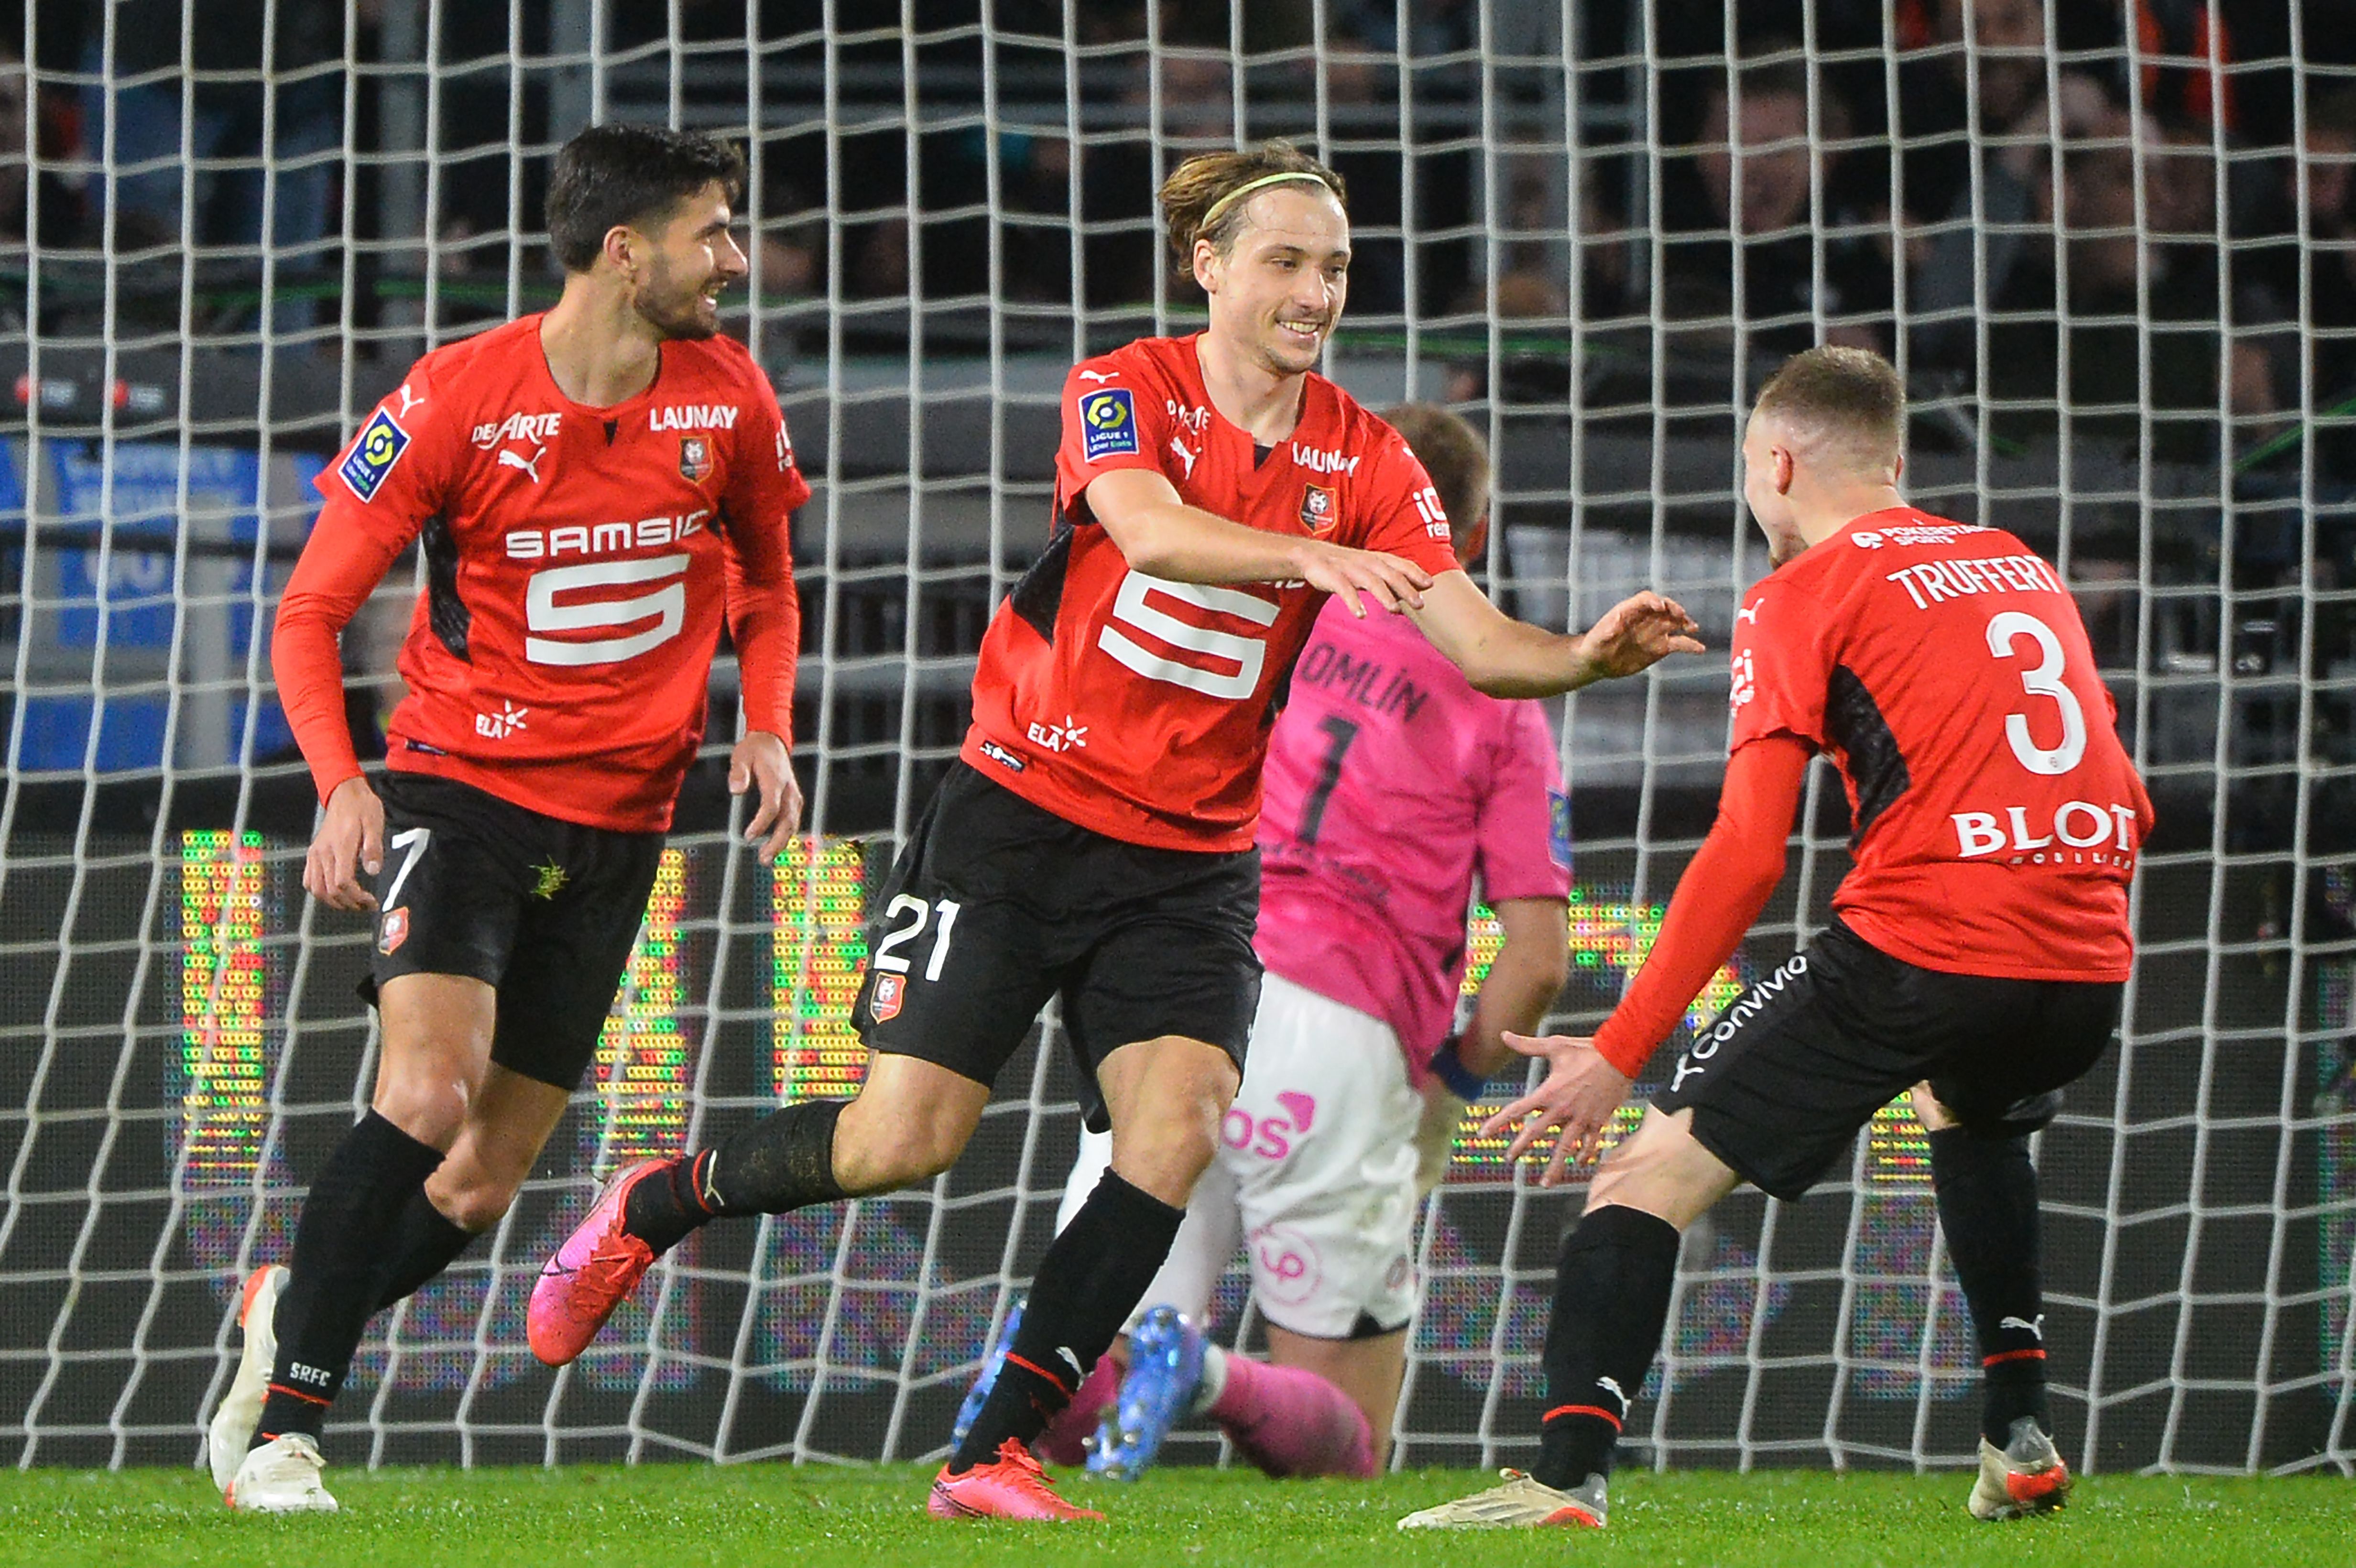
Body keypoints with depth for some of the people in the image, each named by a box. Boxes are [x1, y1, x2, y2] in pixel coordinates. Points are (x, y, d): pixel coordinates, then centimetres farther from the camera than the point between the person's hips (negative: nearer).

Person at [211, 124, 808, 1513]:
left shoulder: (729, 402, 0)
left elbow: (765, 578, 19)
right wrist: (342, 786, -21)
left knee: (484, 1188, 3)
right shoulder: (455, 403, -13)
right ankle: (284, 1424, -19)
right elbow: (310, 614, -6)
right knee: (432, 1087, -26)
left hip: (616, 826, 4)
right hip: (461, 786, -4)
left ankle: (296, 1309, 32)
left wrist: (766, 728, 2)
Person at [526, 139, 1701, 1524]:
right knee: (908, 1137, -8)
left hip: (1192, 861, 3)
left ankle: (998, 1458, -10)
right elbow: (1150, 532, -29)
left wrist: (1586, 657, -30)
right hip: (1027, 807, -3)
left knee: (1180, 1128, -17)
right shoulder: (1127, 393, -8)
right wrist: (1312, 555, -45)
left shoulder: (1365, 462, 1)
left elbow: (1474, 638, -9)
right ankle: (655, 1208, 22)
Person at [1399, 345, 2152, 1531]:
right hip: (2084, 959, 7)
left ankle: (1565, 1479, -16)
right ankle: (2019, 1445, 30)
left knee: (1649, 1175, 0)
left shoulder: (1803, 595, 3)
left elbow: (1745, 855, -7)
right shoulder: (2022, 568, 22)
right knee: (1969, 1114, 39)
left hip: (1917, 945, -7)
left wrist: (1620, 1053, -6)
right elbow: (2127, 810, 23)